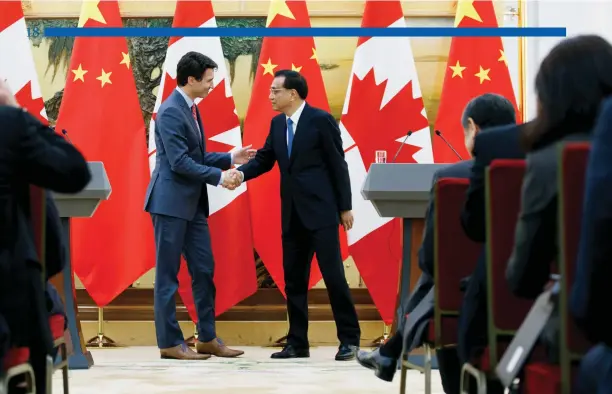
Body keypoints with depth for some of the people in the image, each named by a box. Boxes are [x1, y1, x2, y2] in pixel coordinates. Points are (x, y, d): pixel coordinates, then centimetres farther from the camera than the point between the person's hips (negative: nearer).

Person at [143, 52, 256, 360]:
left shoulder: (190, 109, 14)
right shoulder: (171, 111, -16)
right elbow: (180, 162, -21)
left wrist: (230, 159, 9)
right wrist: (219, 177, -17)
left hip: (193, 204, 9)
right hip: (171, 202, -9)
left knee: (204, 270, 9)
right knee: (168, 275, -1)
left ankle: (207, 338, 15)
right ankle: (169, 343, 4)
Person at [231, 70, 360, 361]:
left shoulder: (321, 120, -8)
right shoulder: (277, 123, 11)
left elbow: (338, 164, -7)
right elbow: (265, 158, 13)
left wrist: (345, 207, -7)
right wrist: (241, 173, -8)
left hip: (321, 212, -7)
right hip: (292, 214, 7)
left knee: (333, 275, -6)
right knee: (294, 279, 8)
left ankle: (349, 339, 2)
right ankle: (297, 342, 14)